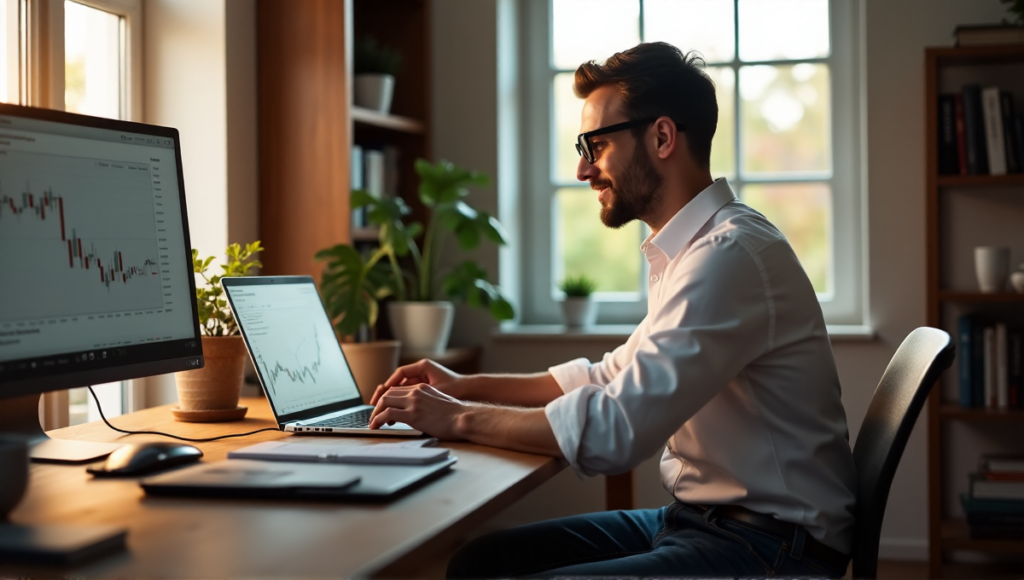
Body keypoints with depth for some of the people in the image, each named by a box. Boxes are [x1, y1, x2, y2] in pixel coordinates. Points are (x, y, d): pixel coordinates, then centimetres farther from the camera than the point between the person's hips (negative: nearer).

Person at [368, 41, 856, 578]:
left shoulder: (730, 254, -20)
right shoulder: (691, 250, 14)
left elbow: (615, 431, -25)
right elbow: (613, 376, 24)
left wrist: (459, 419, -12)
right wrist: (468, 386, 16)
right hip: (695, 518, 10)